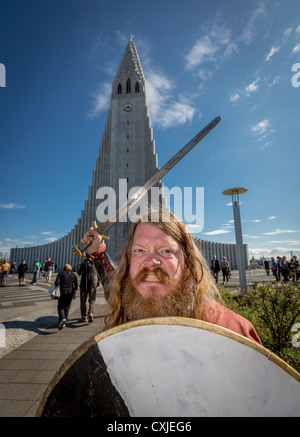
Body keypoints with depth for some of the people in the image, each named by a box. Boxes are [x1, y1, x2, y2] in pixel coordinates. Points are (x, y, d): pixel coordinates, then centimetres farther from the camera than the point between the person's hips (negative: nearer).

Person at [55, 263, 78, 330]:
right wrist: (74, 294, 1)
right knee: (67, 307, 12)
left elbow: (57, 282, -12)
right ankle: (63, 323, 14)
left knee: (60, 307, 6)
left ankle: (62, 318, -18)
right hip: (70, 292, 3)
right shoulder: (73, 274, 7)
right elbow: (76, 285, -1)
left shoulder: (60, 273, 0)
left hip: (63, 292, -3)